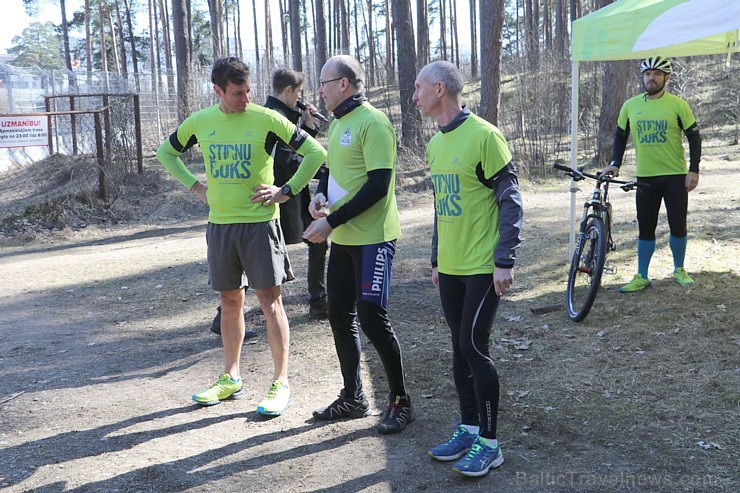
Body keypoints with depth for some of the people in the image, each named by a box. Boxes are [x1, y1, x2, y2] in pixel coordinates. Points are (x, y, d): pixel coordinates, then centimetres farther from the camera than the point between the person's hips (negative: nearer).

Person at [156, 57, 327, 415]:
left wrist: (287, 191, -9)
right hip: (220, 223, 4)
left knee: (269, 299, -4)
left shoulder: (266, 119, -7)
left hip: (260, 221, -4)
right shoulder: (199, 122, 4)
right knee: (230, 300, 12)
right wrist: (195, 185, 8)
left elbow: (315, 152, -4)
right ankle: (230, 379, 25)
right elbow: (166, 151, 21)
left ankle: (281, 383, 4)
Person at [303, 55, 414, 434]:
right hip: (342, 238, 9)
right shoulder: (337, 123, 14)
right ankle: (353, 397, 27)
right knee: (340, 316, 13)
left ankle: (400, 400, 11)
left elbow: (378, 185, -21)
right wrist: (321, 195, 2)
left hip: (372, 238, -9)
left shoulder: (372, 123, -15)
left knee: (371, 318, -6)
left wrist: (331, 221, -22)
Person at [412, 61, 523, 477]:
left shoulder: (483, 135, -13)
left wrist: (505, 261, -16)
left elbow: (511, 200, -13)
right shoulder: (436, 144, 12)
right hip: (451, 268, 8)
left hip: (483, 268, -7)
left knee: (474, 348, -6)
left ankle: (489, 443, 7)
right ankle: (469, 428, 25)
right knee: (460, 347, 12)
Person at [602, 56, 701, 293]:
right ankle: (641, 277, 12)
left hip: (675, 176, -2)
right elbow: (620, 136, 14)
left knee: (678, 226, 4)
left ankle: (679, 270, 23)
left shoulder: (677, 104, -4)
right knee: (646, 228, 5)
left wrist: (694, 170, -7)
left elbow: (694, 137, 0)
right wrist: (615, 163, 2)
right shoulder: (630, 105, 4)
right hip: (645, 177, 2)